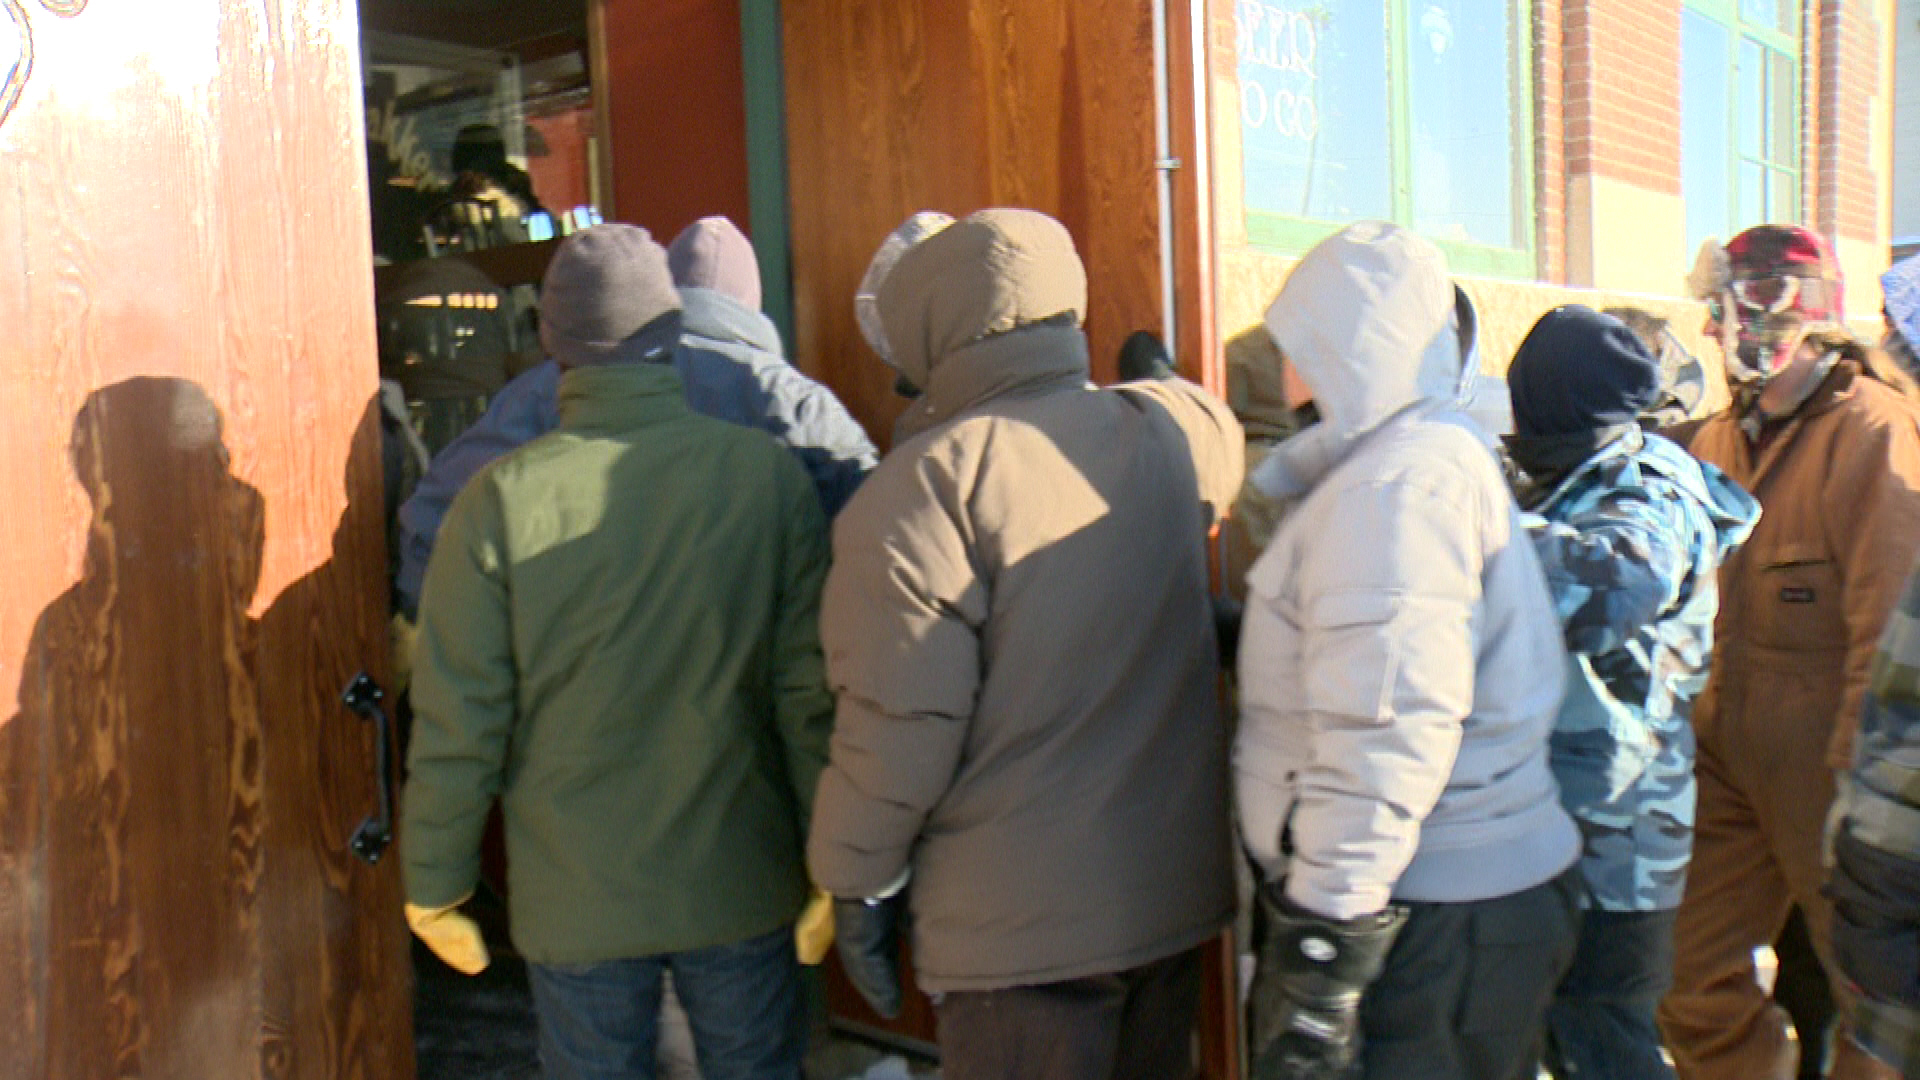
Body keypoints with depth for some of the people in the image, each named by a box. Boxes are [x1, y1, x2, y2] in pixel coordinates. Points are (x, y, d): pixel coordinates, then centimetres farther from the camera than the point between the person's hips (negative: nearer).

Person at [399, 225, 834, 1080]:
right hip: (742, 883, 1)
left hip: (577, 900, 0)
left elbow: (457, 726, -8)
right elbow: (812, 694, -8)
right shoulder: (768, 473, -10)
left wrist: (435, 886, 6)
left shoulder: (501, 499, -12)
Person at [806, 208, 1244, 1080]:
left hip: (1020, 921, -6)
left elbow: (899, 718, -19)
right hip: (1178, 886, 6)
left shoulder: (934, 476, -17)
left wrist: (858, 880, -6)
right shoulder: (1174, 428, 0)